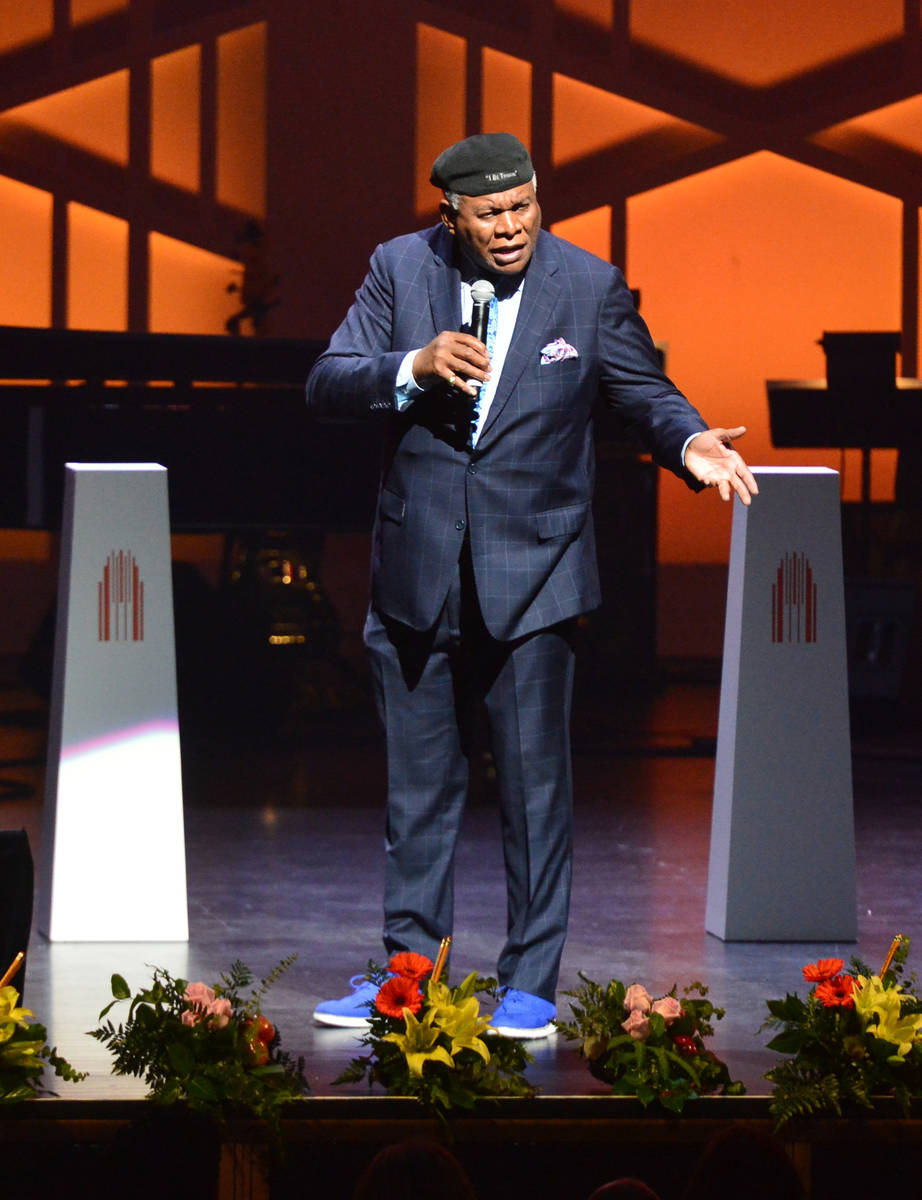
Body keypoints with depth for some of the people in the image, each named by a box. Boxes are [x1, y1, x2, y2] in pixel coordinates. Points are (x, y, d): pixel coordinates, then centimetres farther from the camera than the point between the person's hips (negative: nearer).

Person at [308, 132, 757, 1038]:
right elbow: (326, 387, -5)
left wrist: (690, 441, -18)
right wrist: (412, 367, -23)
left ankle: (530, 982, 7)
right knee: (417, 782, 11)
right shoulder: (400, 269, -2)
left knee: (535, 783, -1)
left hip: (530, 572, -2)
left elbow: (641, 391, 3)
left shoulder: (589, 286, -5)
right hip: (417, 570, 2)